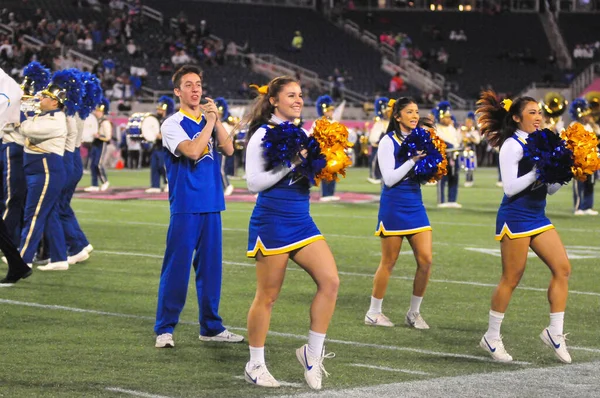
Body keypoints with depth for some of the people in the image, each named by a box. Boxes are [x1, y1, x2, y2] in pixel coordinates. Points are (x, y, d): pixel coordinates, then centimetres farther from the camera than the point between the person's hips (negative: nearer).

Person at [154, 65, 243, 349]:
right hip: (185, 206, -6)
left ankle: (211, 327, 17)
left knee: (211, 266, 9)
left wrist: (217, 119, -10)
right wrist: (210, 123, -11)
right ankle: (165, 329, 2)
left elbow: (228, 149, -1)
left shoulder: (209, 121, 13)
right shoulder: (172, 124, -5)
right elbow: (192, 151, -21)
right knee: (176, 267, -5)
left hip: (211, 205, 6)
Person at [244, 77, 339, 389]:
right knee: (267, 296, 1)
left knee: (330, 281, -8)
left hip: (302, 221, 6)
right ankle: (255, 365, 13)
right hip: (272, 222, -6)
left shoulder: (303, 135, 10)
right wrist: (290, 163, -20)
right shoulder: (262, 135, -8)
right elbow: (254, 182, -15)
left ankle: (313, 352, 4)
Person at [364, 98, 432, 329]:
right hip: (394, 206, -6)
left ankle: (414, 313, 12)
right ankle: (373, 313, 14)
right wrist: (412, 160, -19)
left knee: (426, 260, -2)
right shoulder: (388, 142, -8)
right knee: (388, 262, 1)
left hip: (415, 205, 6)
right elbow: (389, 178, -14)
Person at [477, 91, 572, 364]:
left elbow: (550, 189, 14)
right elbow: (510, 187, -17)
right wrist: (538, 171, -20)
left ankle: (555, 332, 4)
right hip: (515, 217, -8)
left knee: (562, 268, -2)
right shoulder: (511, 146, -10)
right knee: (511, 279, -3)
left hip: (537, 217, 8)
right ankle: (491, 338, 9)